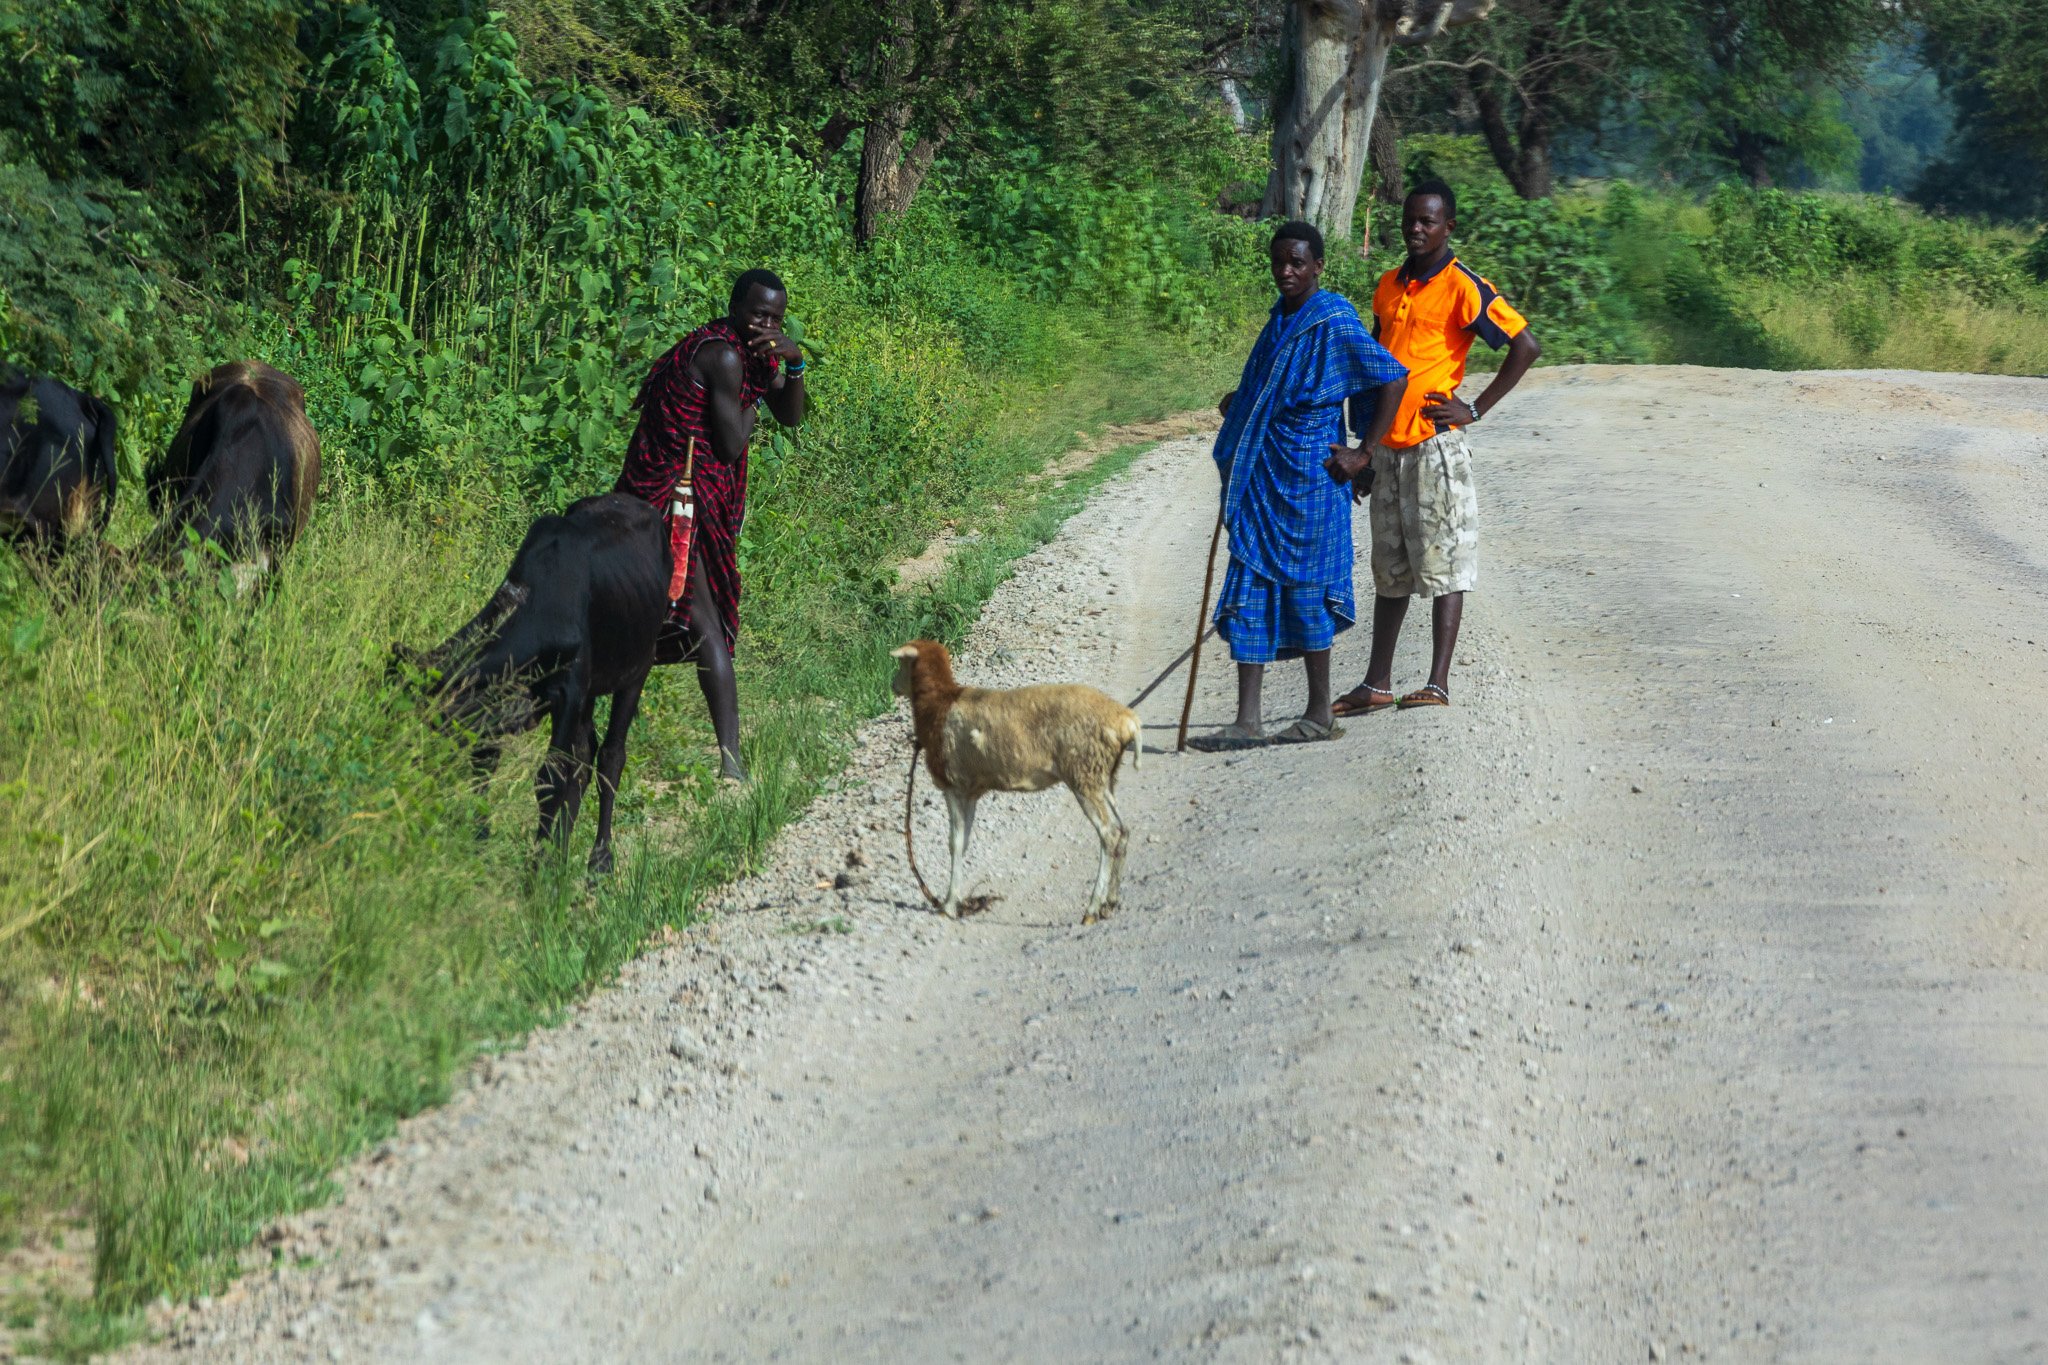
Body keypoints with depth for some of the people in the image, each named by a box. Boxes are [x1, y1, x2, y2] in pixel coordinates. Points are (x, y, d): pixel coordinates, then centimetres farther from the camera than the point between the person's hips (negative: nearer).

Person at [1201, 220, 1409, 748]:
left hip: (1307, 478, -8)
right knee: (1250, 588, 3)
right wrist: (1243, 400, 15)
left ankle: (1320, 715, 11)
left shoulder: (1334, 324, -13)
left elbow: (1393, 380, -15)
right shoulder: (1282, 317, 12)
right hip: (1259, 477, 8)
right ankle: (1247, 720, 3)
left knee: (1303, 589, -1)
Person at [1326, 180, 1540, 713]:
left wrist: (1475, 409, -11)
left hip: (1435, 445, -7)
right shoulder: (1389, 286, 14)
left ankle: (1438, 684, -7)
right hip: (1388, 447, 7)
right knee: (1389, 569, 11)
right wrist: (1364, 449, 17)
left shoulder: (1462, 286, -8)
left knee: (1442, 566, -6)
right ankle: (1377, 684, 16)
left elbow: (1526, 346, -12)